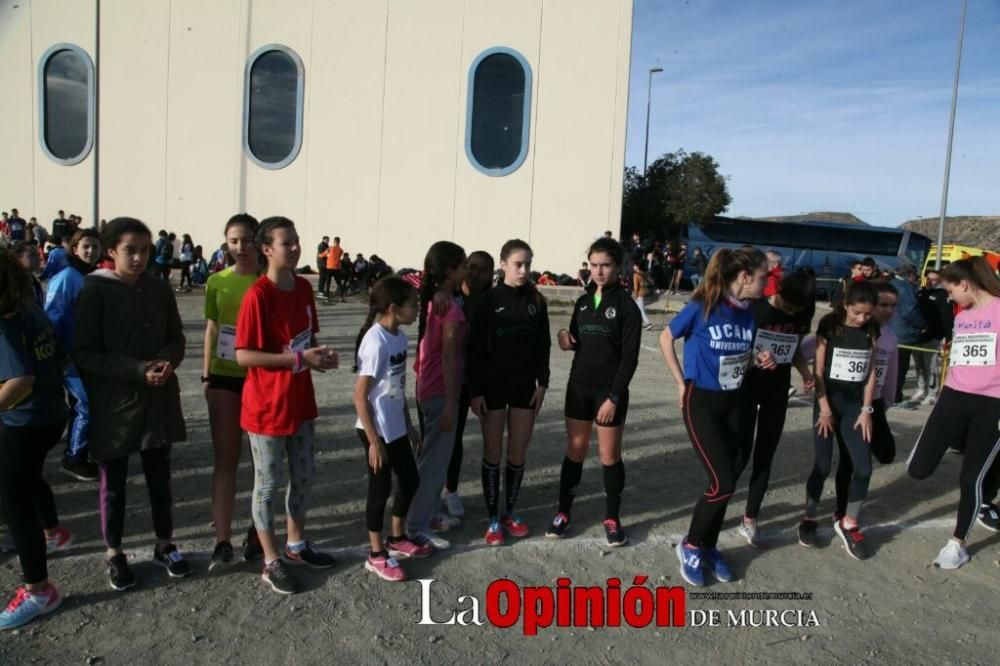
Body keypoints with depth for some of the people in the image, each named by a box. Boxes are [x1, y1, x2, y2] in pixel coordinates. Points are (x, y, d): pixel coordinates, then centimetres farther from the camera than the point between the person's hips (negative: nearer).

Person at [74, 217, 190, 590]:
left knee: (160, 477, 14)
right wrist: (138, 369, -21)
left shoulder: (160, 290, 2)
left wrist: (167, 361, -14)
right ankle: (114, 554, 29)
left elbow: (176, 339, 8)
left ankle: (164, 545, 31)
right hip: (112, 403, -3)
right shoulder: (94, 291, -11)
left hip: (158, 400, 4)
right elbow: (84, 353, -13)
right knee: (114, 483, 12)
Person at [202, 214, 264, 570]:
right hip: (225, 378, 2)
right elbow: (212, 330, 9)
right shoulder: (216, 282, 3)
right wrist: (206, 375, 6)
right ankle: (222, 541, 12)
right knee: (225, 459, 6)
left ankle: (257, 531, 25)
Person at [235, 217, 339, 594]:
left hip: (301, 402, 8)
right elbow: (243, 355, -21)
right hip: (267, 406, -7)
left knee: (304, 475, 19)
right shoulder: (257, 295, -19)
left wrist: (320, 353, -5)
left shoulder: (304, 288, 4)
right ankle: (271, 562, 23)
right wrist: (299, 359, -24)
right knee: (268, 483, 8)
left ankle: (297, 544, 39)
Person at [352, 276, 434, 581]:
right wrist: (374, 441, -19)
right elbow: (360, 396, -21)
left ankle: (397, 539, 39)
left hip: (396, 427, 8)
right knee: (381, 488, 5)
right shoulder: (376, 342, -22)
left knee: (410, 481, 18)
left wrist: (409, 424, 18)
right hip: (377, 430, -8)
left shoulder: (399, 337, 3)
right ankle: (377, 555, 24)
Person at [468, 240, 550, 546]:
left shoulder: (536, 301, 3)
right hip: (493, 386, -3)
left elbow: (543, 345, 8)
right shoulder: (488, 300, -7)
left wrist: (542, 383, 2)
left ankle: (509, 512, 27)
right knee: (493, 453, 5)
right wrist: (475, 391, -10)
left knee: (518, 454, 9)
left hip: (525, 386, 3)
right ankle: (493, 518, 18)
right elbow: (475, 349, -7)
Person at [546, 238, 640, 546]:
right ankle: (564, 512, 22)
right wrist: (566, 338, -8)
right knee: (575, 451, 11)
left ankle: (612, 518, 21)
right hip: (579, 387, 4)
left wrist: (614, 397, -16)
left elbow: (630, 357, -12)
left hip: (610, 390, -4)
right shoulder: (583, 302, 7)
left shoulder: (627, 307, -9)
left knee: (609, 455, 6)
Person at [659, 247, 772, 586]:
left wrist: (760, 360, -6)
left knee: (724, 480, 11)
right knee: (723, 482, -9)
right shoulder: (702, 307, -17)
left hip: (735, 402, 6)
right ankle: (690, 546, 14)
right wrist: (681, 382, -5)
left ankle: (708, 547, 30)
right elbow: (666, 338, -5)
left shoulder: (748, 312, 0)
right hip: (702, 402, -6)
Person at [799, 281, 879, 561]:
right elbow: (819, 370, -7)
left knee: (863, 467, -2)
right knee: (822, 465, -1)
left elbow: (871, 372, 5)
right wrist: (825, 408, -10)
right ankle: (808, 520, 16)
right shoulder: (829, 325, -8)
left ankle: (848, 524, 15)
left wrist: (866, 409, 0)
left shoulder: (871, 330, 2)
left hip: (855, 404, 3)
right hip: (829, 400, -3)